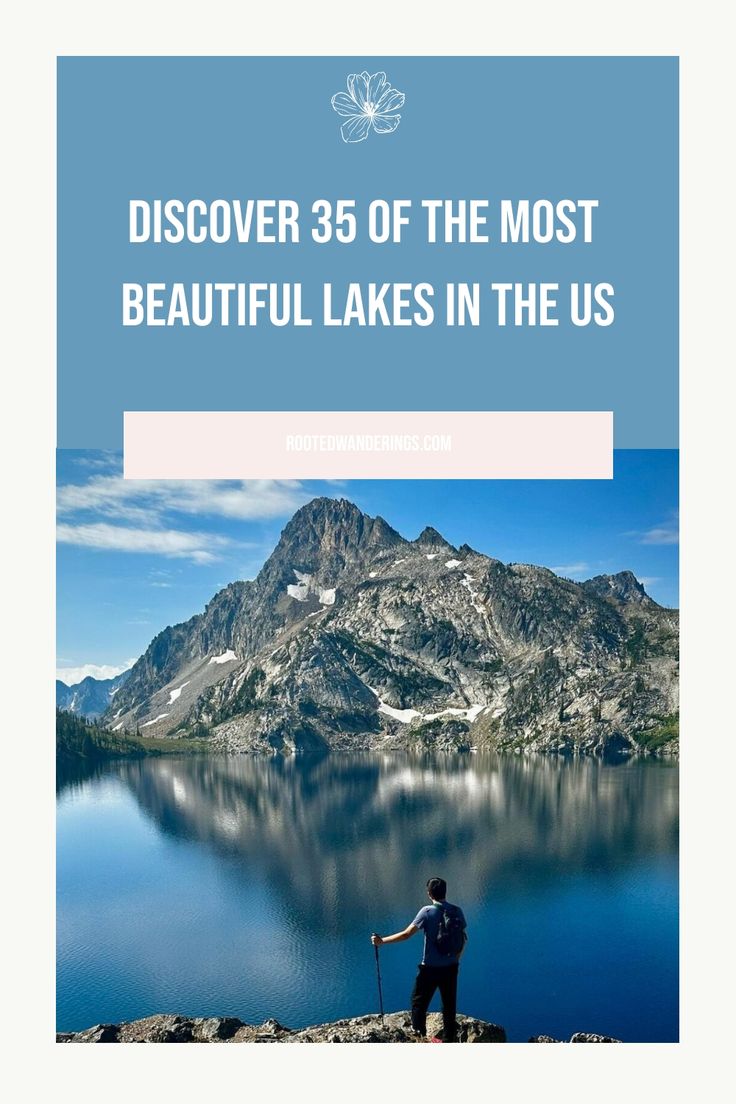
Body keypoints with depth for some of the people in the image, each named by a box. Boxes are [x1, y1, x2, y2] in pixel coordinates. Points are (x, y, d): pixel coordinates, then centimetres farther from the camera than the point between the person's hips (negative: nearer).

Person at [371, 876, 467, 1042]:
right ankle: (449, 1039, 20)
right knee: (449, 1004, 15)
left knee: (419, 1002, 13)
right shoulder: (457, 911, -2)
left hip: (430, 968, -4)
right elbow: (463, 938, 6)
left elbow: (406, 934, -18)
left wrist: (382, 941, -11)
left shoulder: (427, 911, -15)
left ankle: (419, 1035, 15)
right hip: (451, 967, 4)